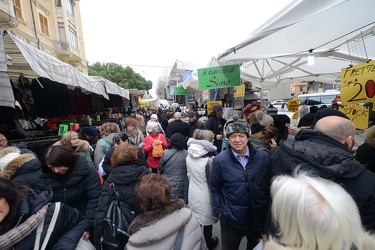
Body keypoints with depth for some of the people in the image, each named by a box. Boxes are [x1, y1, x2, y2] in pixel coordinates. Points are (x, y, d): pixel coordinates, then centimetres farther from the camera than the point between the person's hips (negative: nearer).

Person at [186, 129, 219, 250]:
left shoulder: (189, 156, -7)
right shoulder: (209, 159, -26)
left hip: (193, 192, 5)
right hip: (205, 194, -5)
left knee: (195, 218, 23)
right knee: (207, 219, 18)